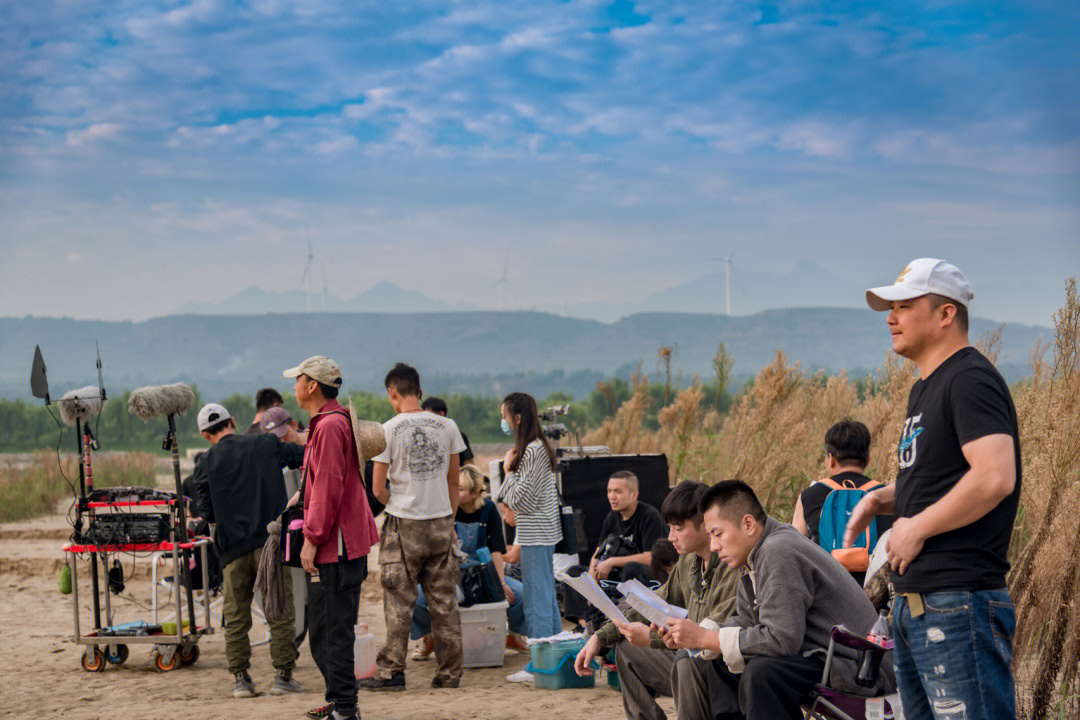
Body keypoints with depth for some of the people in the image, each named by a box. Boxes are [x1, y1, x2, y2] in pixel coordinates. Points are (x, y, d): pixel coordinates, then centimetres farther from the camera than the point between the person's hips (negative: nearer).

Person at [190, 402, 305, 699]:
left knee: (236, 616, 10)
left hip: (233, 547, 1)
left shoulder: (205, 464, 2)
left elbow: (207, 513, 3)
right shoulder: (266, 445, 2)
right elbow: (306, 457, 11)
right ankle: (283, 676, 3)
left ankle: (240, 678, 10)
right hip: (271, 540, -1)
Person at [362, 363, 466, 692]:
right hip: (441, 522, 3)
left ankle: (391, 672, 5)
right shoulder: (447, 427, 3)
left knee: (399, 603, 2)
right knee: (444, 603, 7)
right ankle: (449, 673, 11)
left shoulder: (388, 430, -8)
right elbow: (453, 483, 9)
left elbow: (378, 488, -5)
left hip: (403, 524, -3)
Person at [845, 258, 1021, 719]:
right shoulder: (924, 389, 19)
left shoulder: (970, 380, -12)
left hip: (960, 606, -10)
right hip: (914, 606, 10)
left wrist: (917, 528, -17)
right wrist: (881, 499, 9)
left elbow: (995, 477, -25)